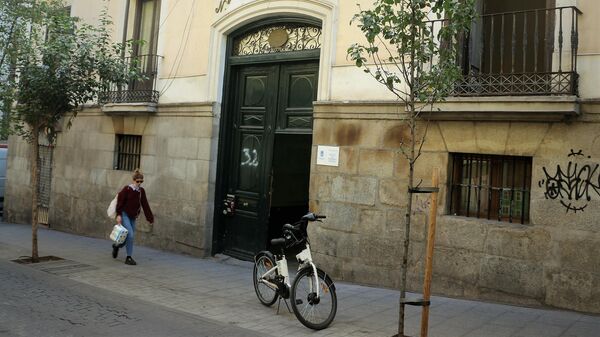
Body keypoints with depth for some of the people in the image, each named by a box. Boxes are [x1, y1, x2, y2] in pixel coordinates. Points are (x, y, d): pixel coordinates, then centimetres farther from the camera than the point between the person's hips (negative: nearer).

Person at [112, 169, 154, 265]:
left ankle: (116, 246, 37)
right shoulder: (127, 189, -9)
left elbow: (145, 205, 7)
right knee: (130, 234, -15)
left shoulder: (141, 191, 6)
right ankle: (128, 257, -3)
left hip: (133, 217, 6)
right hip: (125, 215, -6)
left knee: (130, 236, 8)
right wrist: (119, 215, -15)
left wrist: (150, 218, 5)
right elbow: (120, 202, -9)